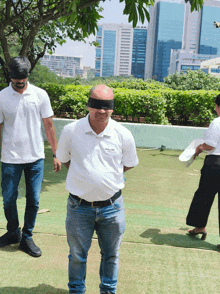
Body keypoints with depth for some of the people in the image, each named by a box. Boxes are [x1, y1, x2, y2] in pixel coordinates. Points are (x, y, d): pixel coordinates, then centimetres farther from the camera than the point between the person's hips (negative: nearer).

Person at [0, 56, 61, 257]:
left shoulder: (40, 95, -1)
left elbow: (49, 126, 4)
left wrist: (56, 154, 2)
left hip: (36, 158, 0)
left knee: (33, 200, 6)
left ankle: (27, 238, 23)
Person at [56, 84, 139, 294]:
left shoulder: (123, 134, -9)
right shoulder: (71, 131, -10)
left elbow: (129, 164, 7)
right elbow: (64, 159, 8)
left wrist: (106, 175, 4)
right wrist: (84, 176, 5)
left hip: (112, 206, 1)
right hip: (79, 205, 0)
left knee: (111, 254, 19)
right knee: (77, 255, 17)